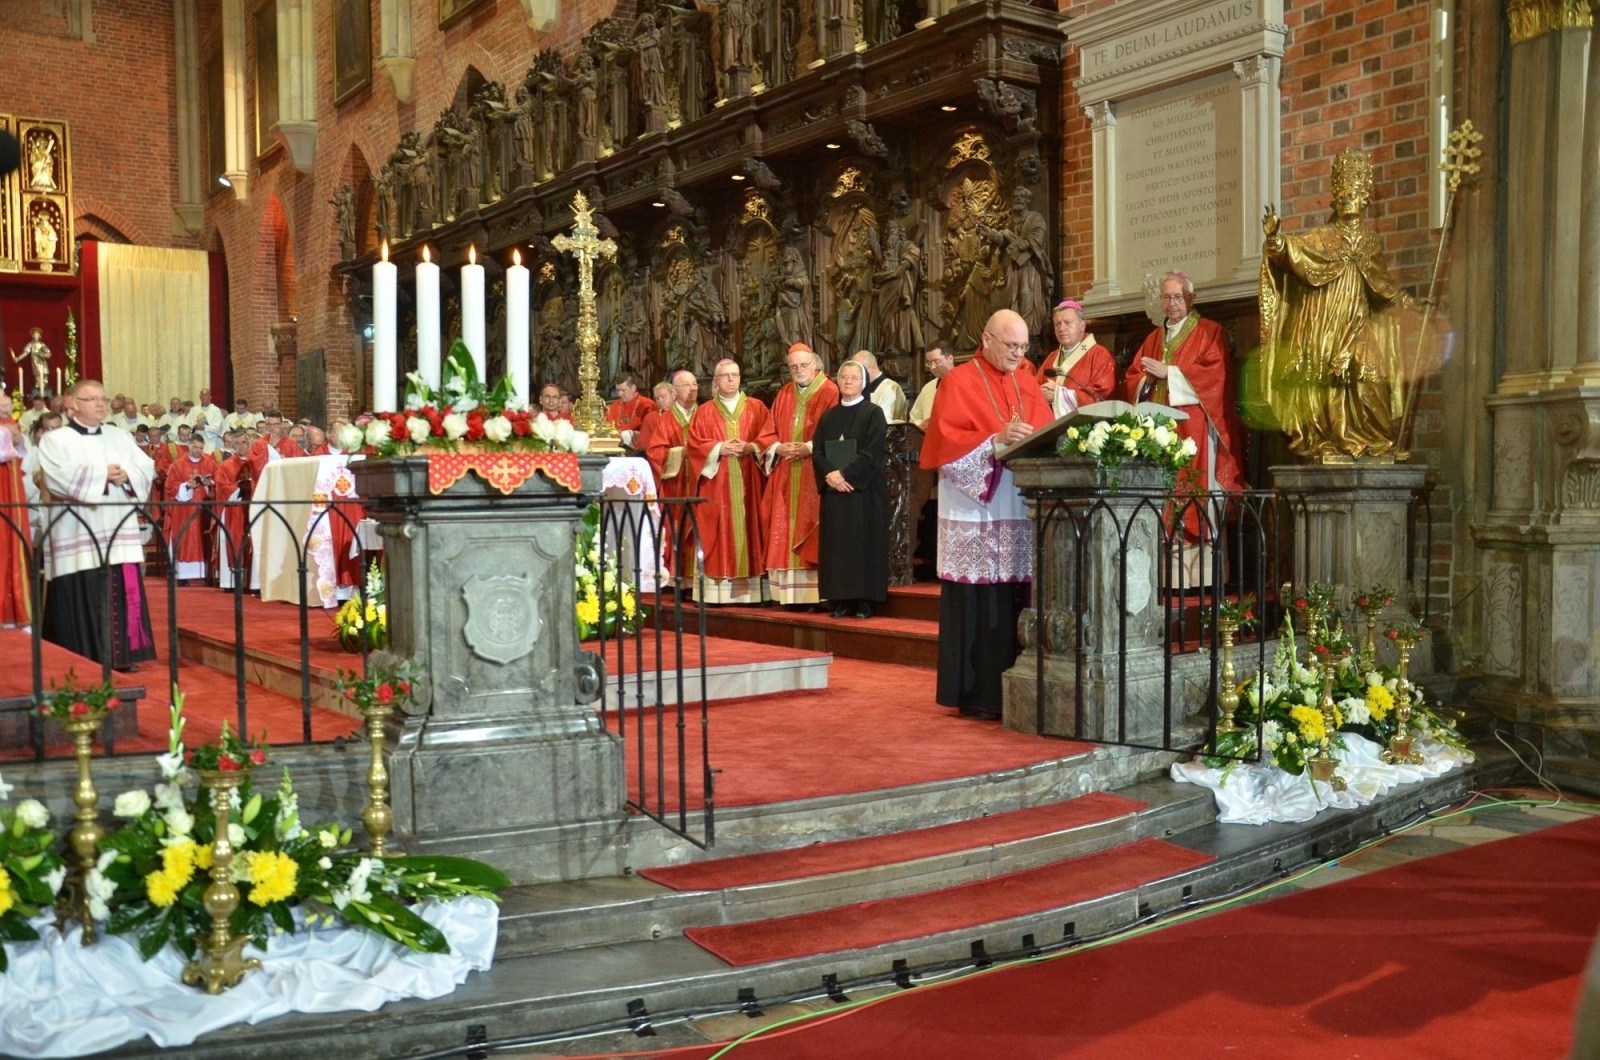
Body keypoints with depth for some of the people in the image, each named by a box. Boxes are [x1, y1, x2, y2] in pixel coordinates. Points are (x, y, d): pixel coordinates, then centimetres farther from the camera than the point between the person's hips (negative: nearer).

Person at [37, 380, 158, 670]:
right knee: (83, 599, -4)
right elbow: (59, 477, -15)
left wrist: (127, 474, -11)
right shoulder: (55, 440, 2)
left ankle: (121, 655, 9)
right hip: (79, 537, -4)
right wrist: (102, 474, -12)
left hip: (119, 533, 5)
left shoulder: (120, 437, 18)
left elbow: (148, 468, 9)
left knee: (123, 594, 2)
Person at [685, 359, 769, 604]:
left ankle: (748, 589, -2)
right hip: (716, 483, 0)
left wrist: (750, 447, -13)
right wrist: (719, 448, -12)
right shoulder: (704, 411, 11)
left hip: (746, 482, 1)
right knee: (718, 531, -5)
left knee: (747, 527, -3)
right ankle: (717, 591, -6)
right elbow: (694, 444, 3)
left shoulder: (756, 407, 12)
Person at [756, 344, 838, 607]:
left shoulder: (830, 393, -2)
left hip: (815, 476, -6)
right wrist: (779, 448, -5)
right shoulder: (784, 395, 15)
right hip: (786, 478, 6)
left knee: (810, 531, -7)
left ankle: (815, 593, -4)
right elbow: (768, 434, 14)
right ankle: (790, 593, 7)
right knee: (786, 533, 4)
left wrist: (809, 448, -17)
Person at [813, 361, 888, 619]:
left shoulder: (873, 413, -1)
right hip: (834, 491, 5)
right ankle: (841, 599, 7)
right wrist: (830, 475, -12)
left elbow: (872, 453, -12)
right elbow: (817, 451, 6)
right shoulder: (828, 416, 14)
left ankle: (865, 600, 0)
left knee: (864, 544, -4)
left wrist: (844, 474, -17)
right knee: (837, 545, 3)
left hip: (864, 491, -4)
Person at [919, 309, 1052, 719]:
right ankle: (976, 694, 2)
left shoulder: (1028, 384, 17)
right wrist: (997, 440, -20)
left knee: (1018, 601, 5)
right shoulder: (958, 382, -1)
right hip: (976, 513, -5)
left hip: (1023, 510, 5)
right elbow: (945, 441, -10)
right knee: (979, 604, -4)